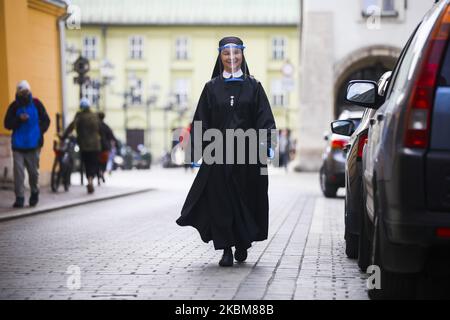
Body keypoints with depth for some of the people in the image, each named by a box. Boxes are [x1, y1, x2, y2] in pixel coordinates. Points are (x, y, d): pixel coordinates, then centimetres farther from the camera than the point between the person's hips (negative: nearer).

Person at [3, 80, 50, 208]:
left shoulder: (36, 104, 1)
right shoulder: (14, 106, 1)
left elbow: (46, 120, 8)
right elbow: (7, 124, 0)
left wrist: (40, 132, -4)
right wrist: (19, 119, -16)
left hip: (33, 144, 0)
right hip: (18, 145, 0)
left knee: (33, 171, 8)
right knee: (18, 171, -7)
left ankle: (34, 193, 29)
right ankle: (19, 197, -3)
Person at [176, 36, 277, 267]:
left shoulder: (253, 86, 7)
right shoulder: (212, 88, 8)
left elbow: (264, 119, 1)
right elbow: (201, 122, 6)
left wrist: (265, 145, -13)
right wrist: (197, 151, -1)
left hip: (247, 152, 0)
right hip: (219, 152, 0)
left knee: (246, 199, 5)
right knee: (221, 200, -3)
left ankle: (243, 243, 24)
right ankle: (226, 250, 2)